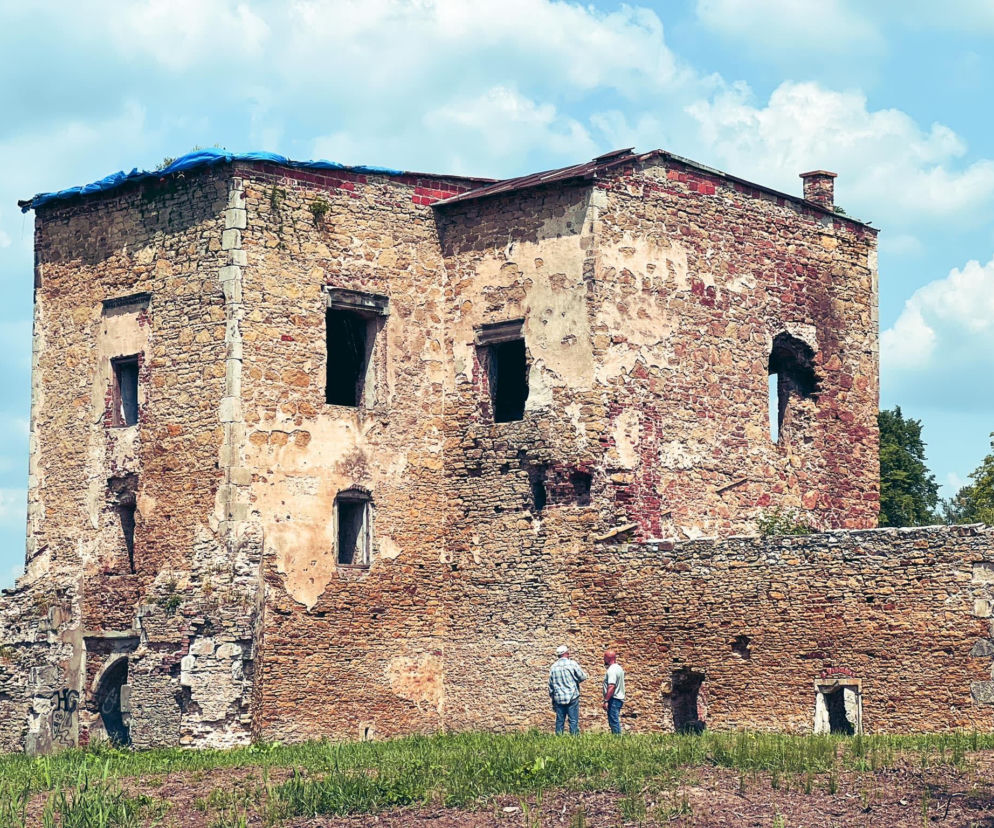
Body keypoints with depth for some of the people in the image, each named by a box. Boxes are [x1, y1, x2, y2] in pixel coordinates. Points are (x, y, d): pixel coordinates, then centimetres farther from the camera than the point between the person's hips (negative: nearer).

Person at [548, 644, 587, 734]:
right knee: (573, 721, -3)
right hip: (572, 698, -3)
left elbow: (550, 685, 11)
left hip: (558, 699, 3)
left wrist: (552, 699, 20)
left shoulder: (553, 667, 6)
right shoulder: (572, 664, -6)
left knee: (559, 721, 7)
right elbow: (583, 677, -2)